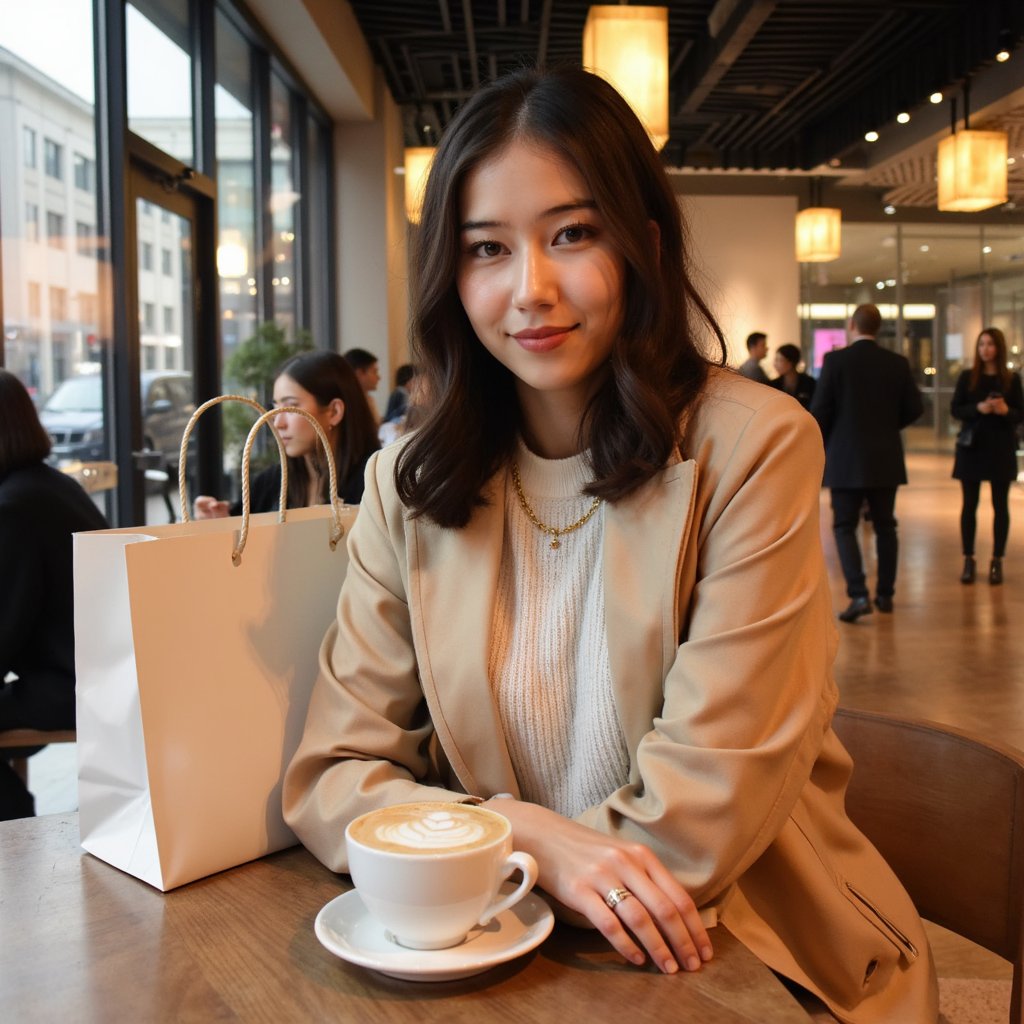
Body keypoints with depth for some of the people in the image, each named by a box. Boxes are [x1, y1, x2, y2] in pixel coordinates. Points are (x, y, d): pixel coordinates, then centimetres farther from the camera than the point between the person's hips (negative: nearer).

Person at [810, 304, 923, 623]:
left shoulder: (835, 360, -9)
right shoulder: (897, 363, 1)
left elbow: (820, 410, -10)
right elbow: (914, 408, 3)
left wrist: (823, 447, 5)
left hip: (846, 459, -3)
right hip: (886, 459, 4)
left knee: (844, 527, 2)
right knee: (885, 526, 14)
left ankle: (858, 594, -11)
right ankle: (885, 594, 21)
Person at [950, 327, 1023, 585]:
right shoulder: (967, 377, 3)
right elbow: (955, 409, -1)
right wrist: (978, 408, -18)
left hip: (1001, 448, 0)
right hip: (972, 446, 0)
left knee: (1000, 505, 3)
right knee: (969, 504, 2)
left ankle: (997, 561, 11)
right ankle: (969, 560, 11)